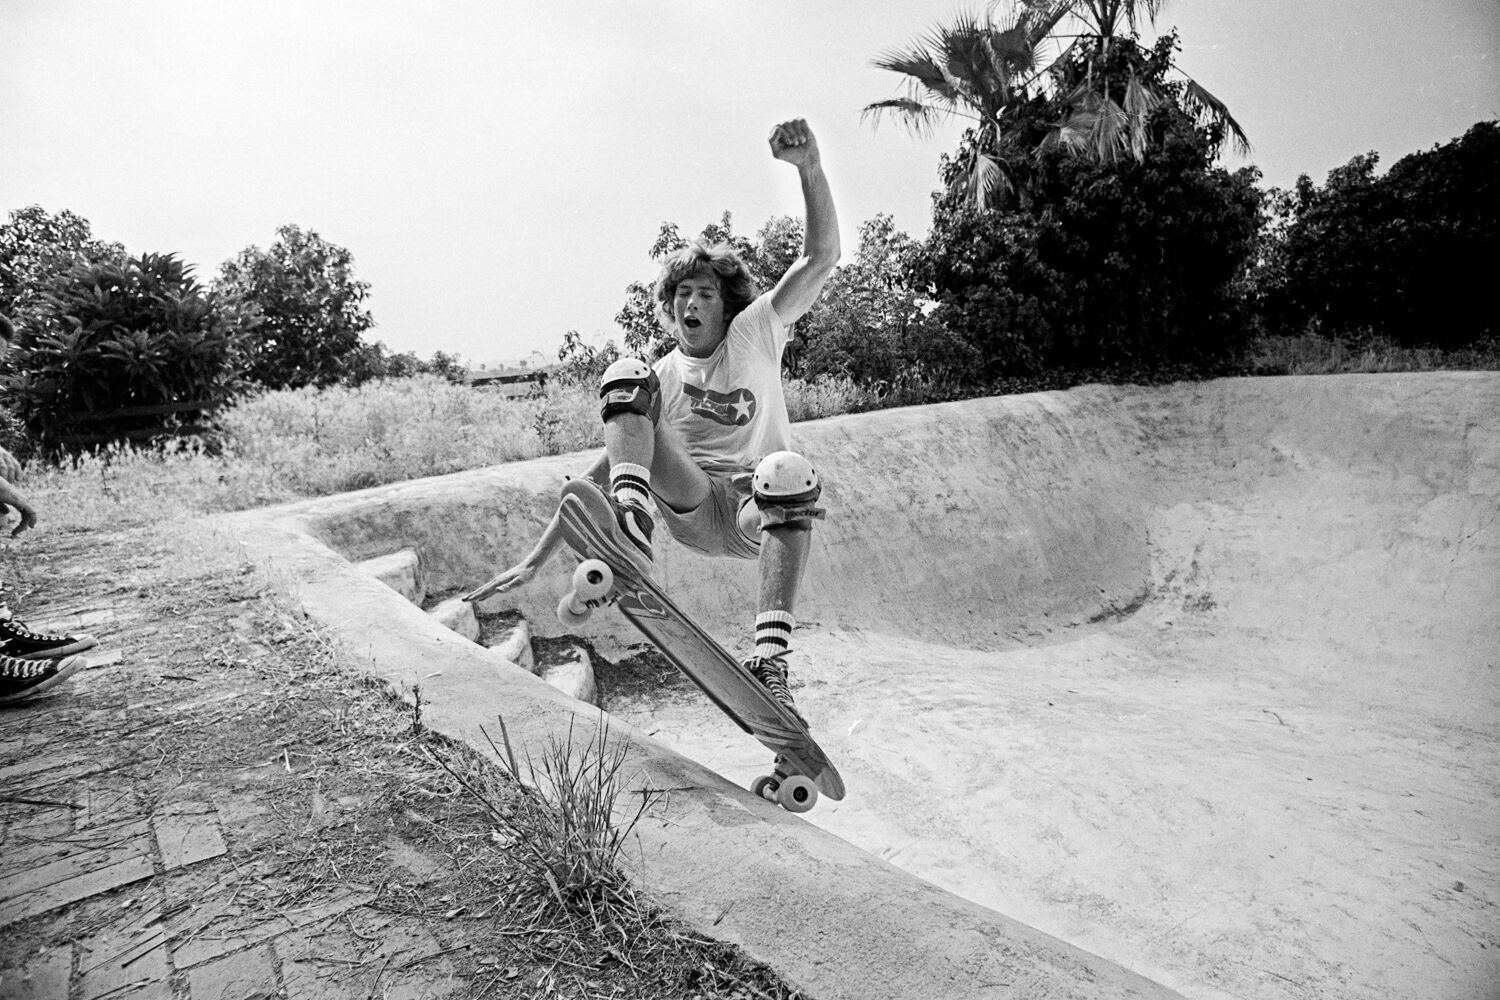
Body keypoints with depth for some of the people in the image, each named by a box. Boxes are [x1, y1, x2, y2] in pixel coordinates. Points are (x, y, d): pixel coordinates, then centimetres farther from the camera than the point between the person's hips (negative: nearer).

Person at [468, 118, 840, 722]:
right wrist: (536, 559, 3)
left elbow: (822, 257, -4)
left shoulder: (754, 334, 7)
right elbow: (602, 470, 7)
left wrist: (809, 166, -21)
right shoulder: (658, 379, 11)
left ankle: (770, 661, -44)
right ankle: (631, 537, -41)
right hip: (690, 507, 1)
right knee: (625, 376, -16)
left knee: (789, 470, -39)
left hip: (755, 514, -1)